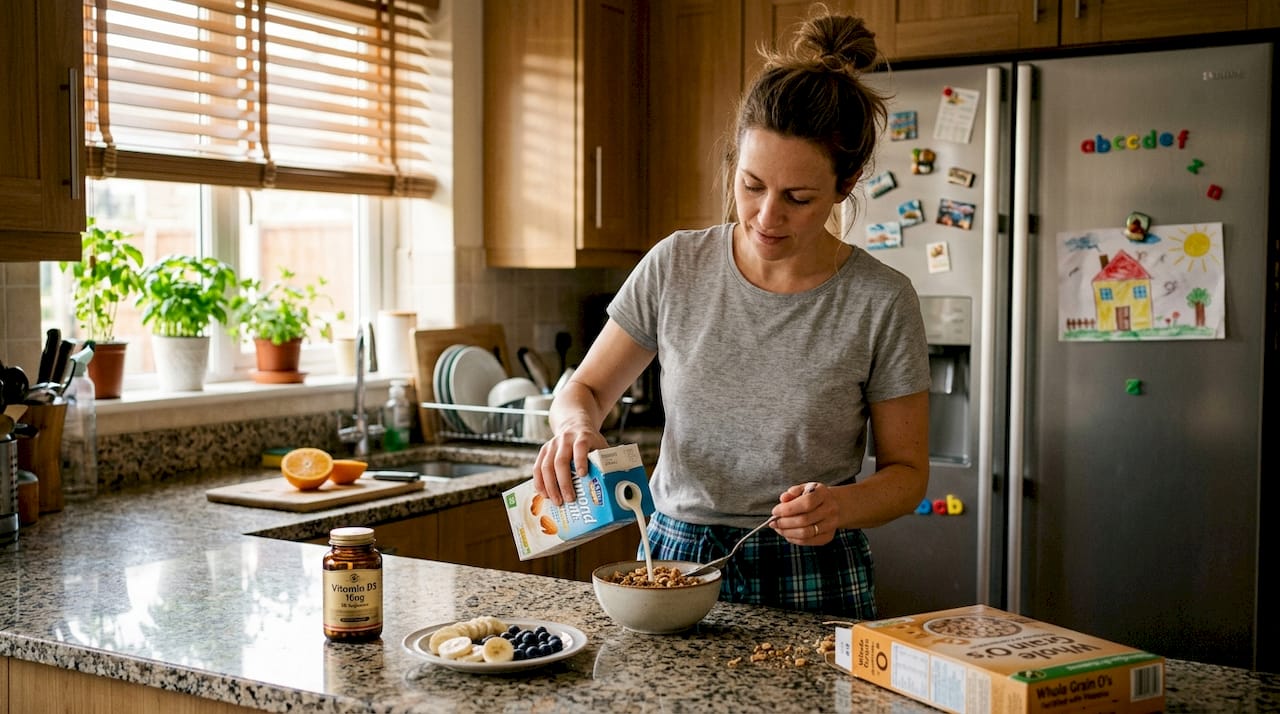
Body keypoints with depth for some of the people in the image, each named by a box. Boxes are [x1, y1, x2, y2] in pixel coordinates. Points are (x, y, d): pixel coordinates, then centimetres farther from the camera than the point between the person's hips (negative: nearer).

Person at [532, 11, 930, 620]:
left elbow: (907, 471, -3)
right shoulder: (674, 267, -6)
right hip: (673, 559, 2)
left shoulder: (881, 302, -12)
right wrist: (576, 427, -18)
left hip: (813, 582, -2)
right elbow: (584, 389, 6)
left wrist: (844, 505, -24)